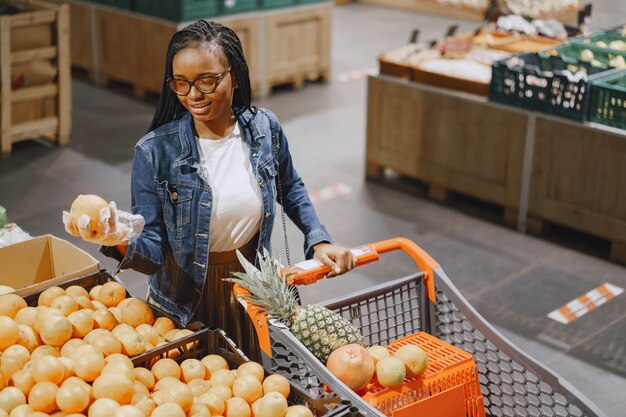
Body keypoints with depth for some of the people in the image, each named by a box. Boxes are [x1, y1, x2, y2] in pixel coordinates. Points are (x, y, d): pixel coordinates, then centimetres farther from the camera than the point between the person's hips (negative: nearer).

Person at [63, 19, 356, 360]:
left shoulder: (264, 128, -10)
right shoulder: (154, 151, -20)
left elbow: (290, 189, 10)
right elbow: (154, 250, -19)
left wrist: (318, 240, -2)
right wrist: (123, 242, -40)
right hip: (185, 304, -3)